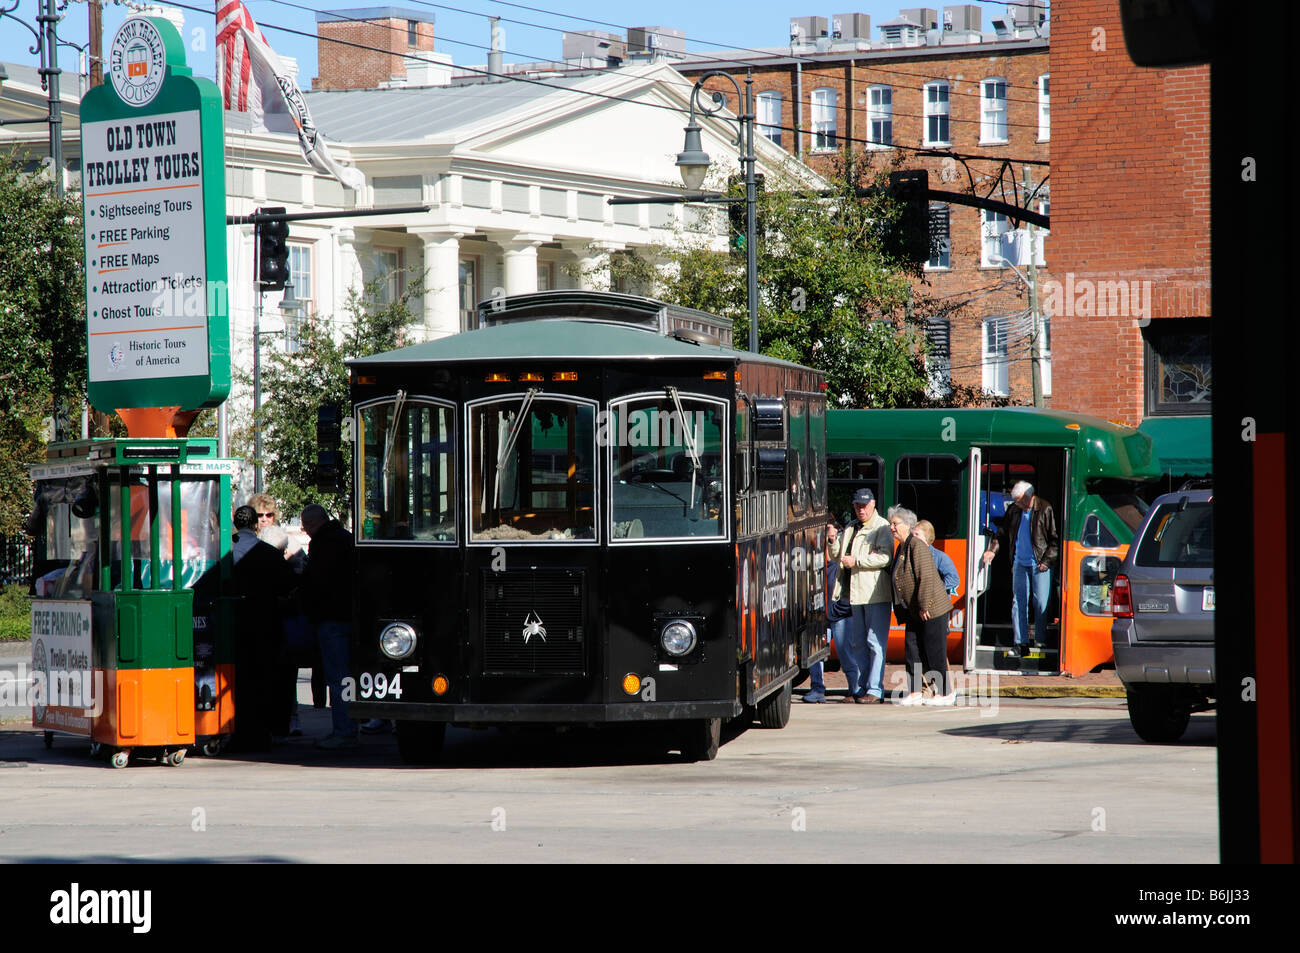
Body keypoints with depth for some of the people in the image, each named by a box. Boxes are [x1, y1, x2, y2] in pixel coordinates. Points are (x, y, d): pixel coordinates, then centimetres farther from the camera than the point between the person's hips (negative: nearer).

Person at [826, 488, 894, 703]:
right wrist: (833, 541, 1)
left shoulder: (882, 527, -5)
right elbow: (837, 557, 20)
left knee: (875, 643, -7)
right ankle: (859, 688, 19)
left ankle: (875, 691, -7)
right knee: (857, 643, 12)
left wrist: (856, 561, -18)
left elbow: (884, 557, -17)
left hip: (876, 595, -8)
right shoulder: (850, 528, 19)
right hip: (855, 593, 8)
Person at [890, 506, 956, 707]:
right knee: (912, 647, 6)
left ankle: (946, 693, 5)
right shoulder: (902, 547, 13)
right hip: (914, 611, 10)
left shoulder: (917, 546, -17)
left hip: (932, 608, -10)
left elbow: (926, 577, -22)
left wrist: (924, 606, -21)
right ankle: (915, 692, 8)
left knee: (934, 651, -4)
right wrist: (909, 608, 20)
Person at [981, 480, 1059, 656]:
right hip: (1019, 563, 5)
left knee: (1041, 603, -3)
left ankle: (1040, 640, 6)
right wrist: (992, 549, 5)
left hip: (1039, 564, -5)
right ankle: (1020, 641, 7)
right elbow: (1003, 533, 20)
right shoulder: (1014, 512, 9)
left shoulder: (1045, 510, -7)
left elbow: (1055, 539, -5)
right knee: (1018, 602, 3)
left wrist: (1047, 561, -10)